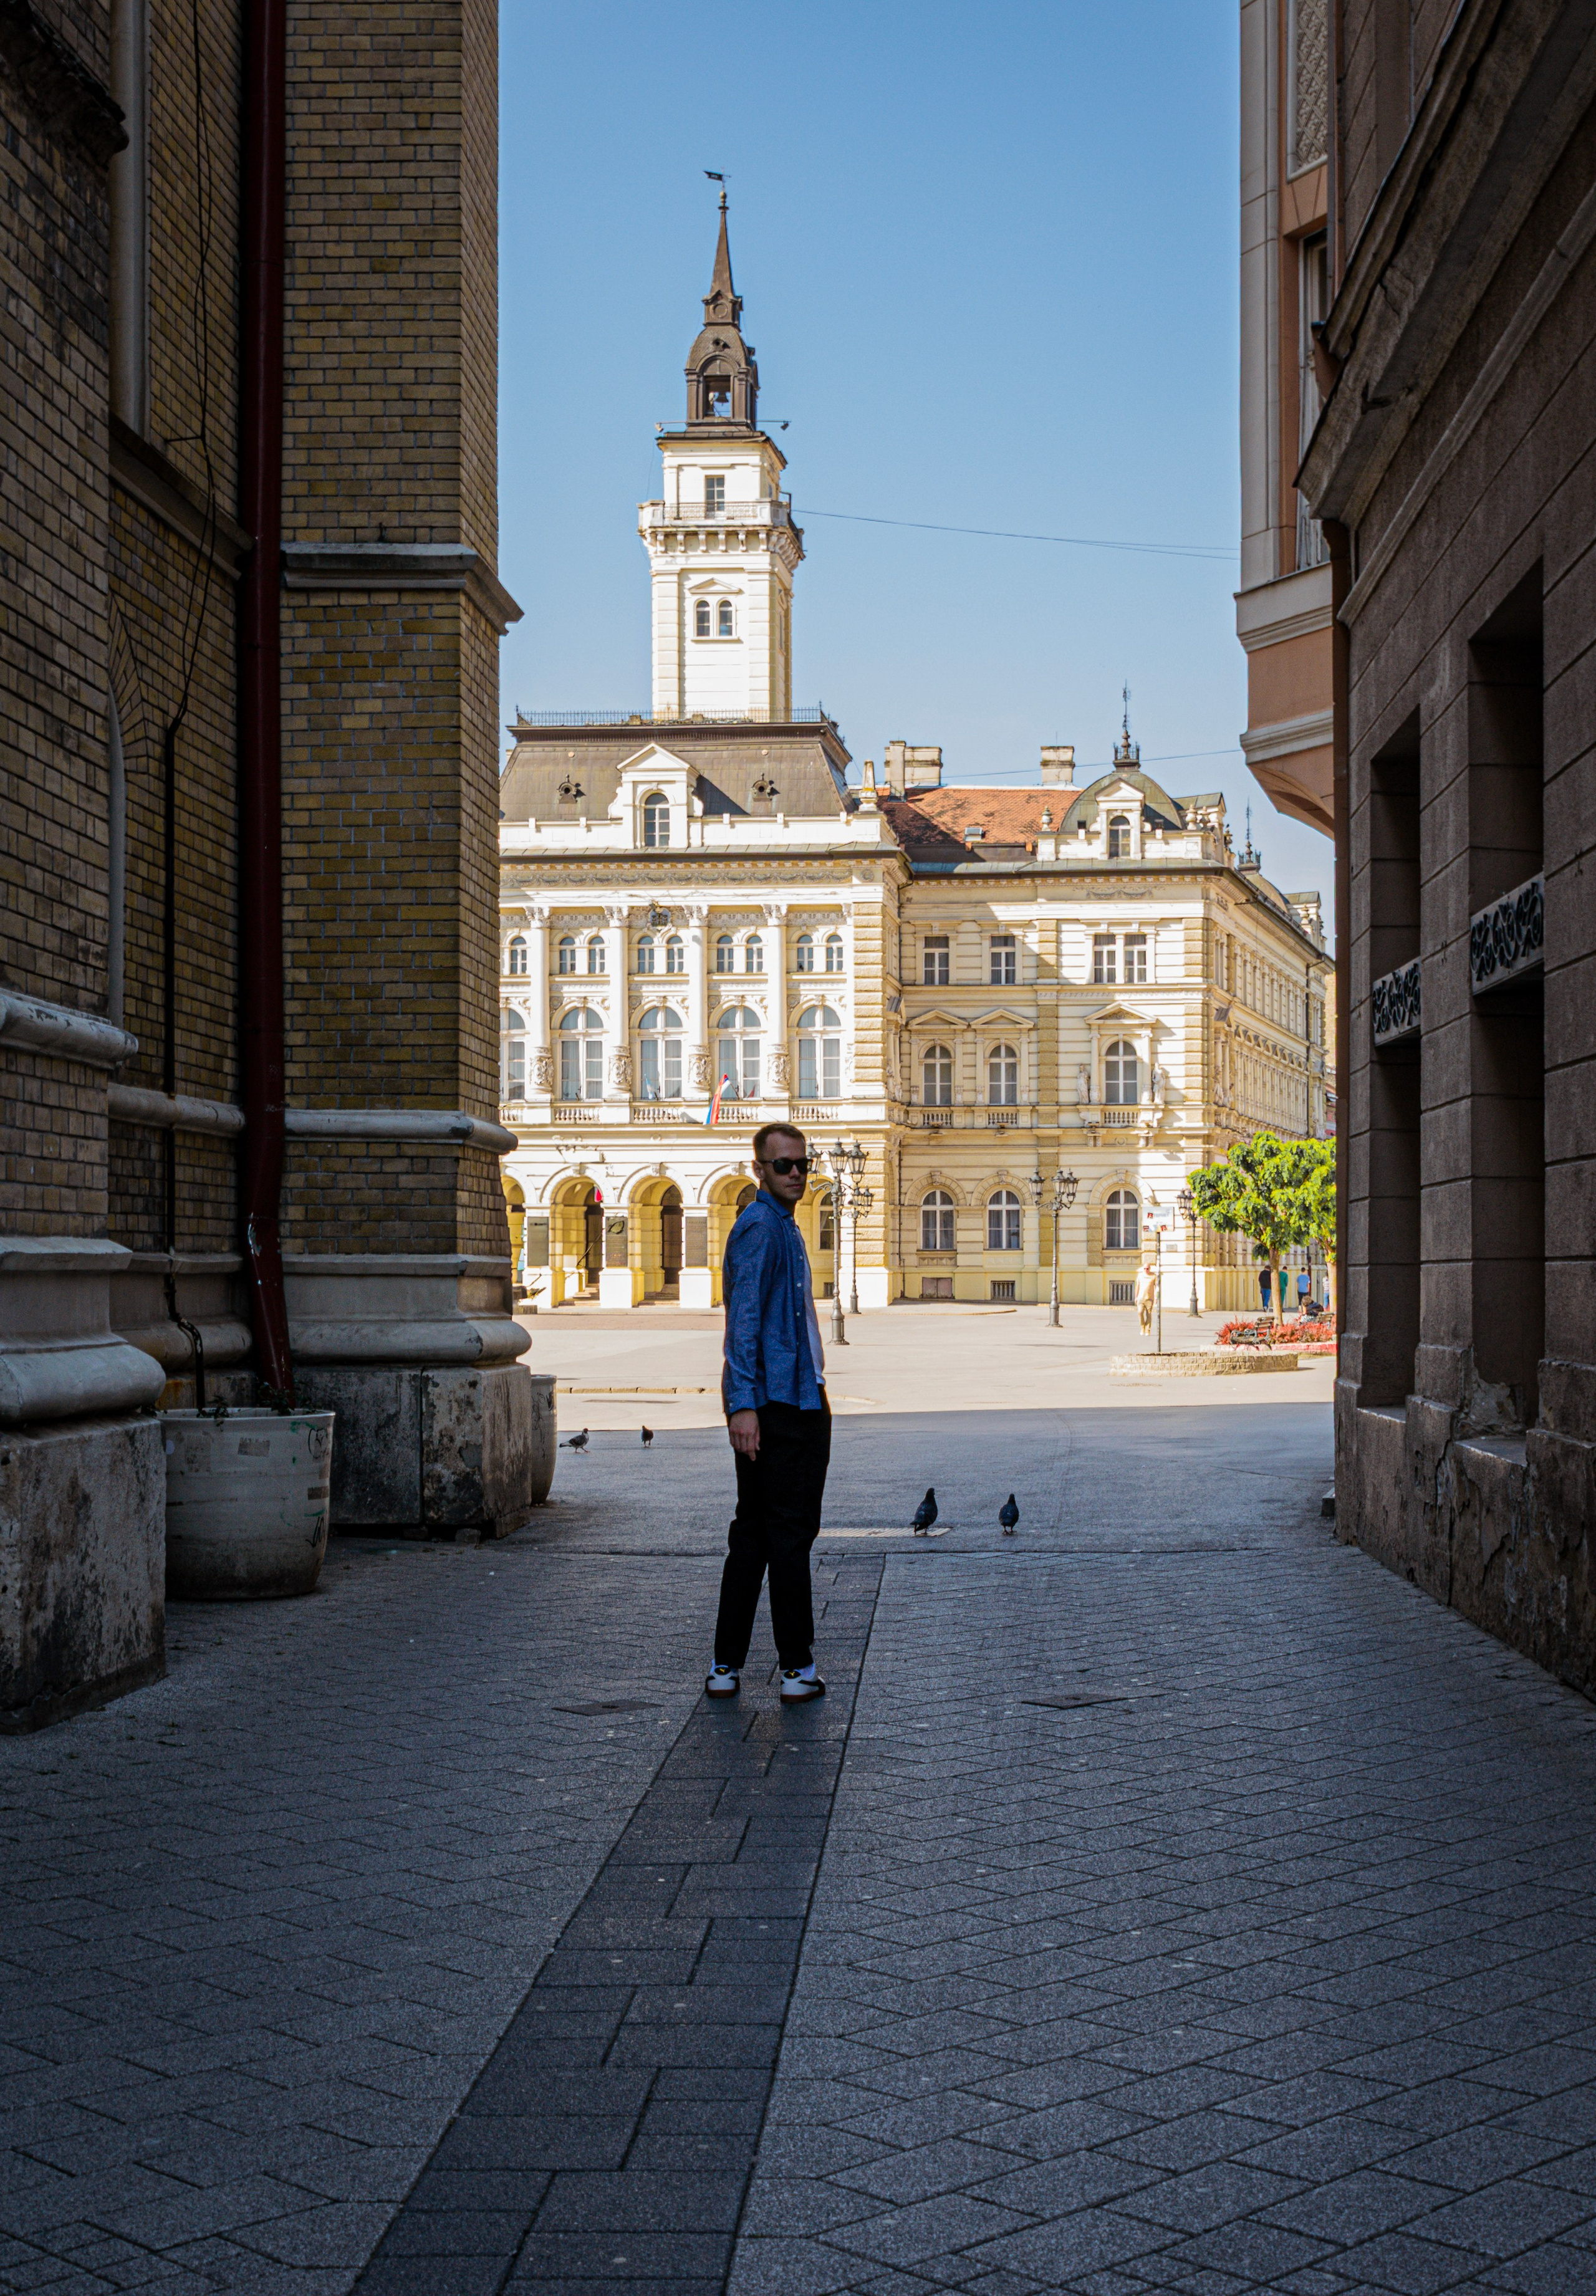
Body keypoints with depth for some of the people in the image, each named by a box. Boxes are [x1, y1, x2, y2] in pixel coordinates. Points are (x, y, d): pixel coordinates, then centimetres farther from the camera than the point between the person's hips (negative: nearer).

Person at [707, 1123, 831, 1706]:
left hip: (795, 1401, 10)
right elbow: (744, 1321, -20)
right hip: (779, 1404, -10)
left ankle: (726, 1667, 14)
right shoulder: (760, 1227, -12)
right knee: (790, 1533, -4)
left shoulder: (782, 1227, 20)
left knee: (753, 1534, 10)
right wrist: (744, 1403, -25)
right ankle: (798, 1669, 2)